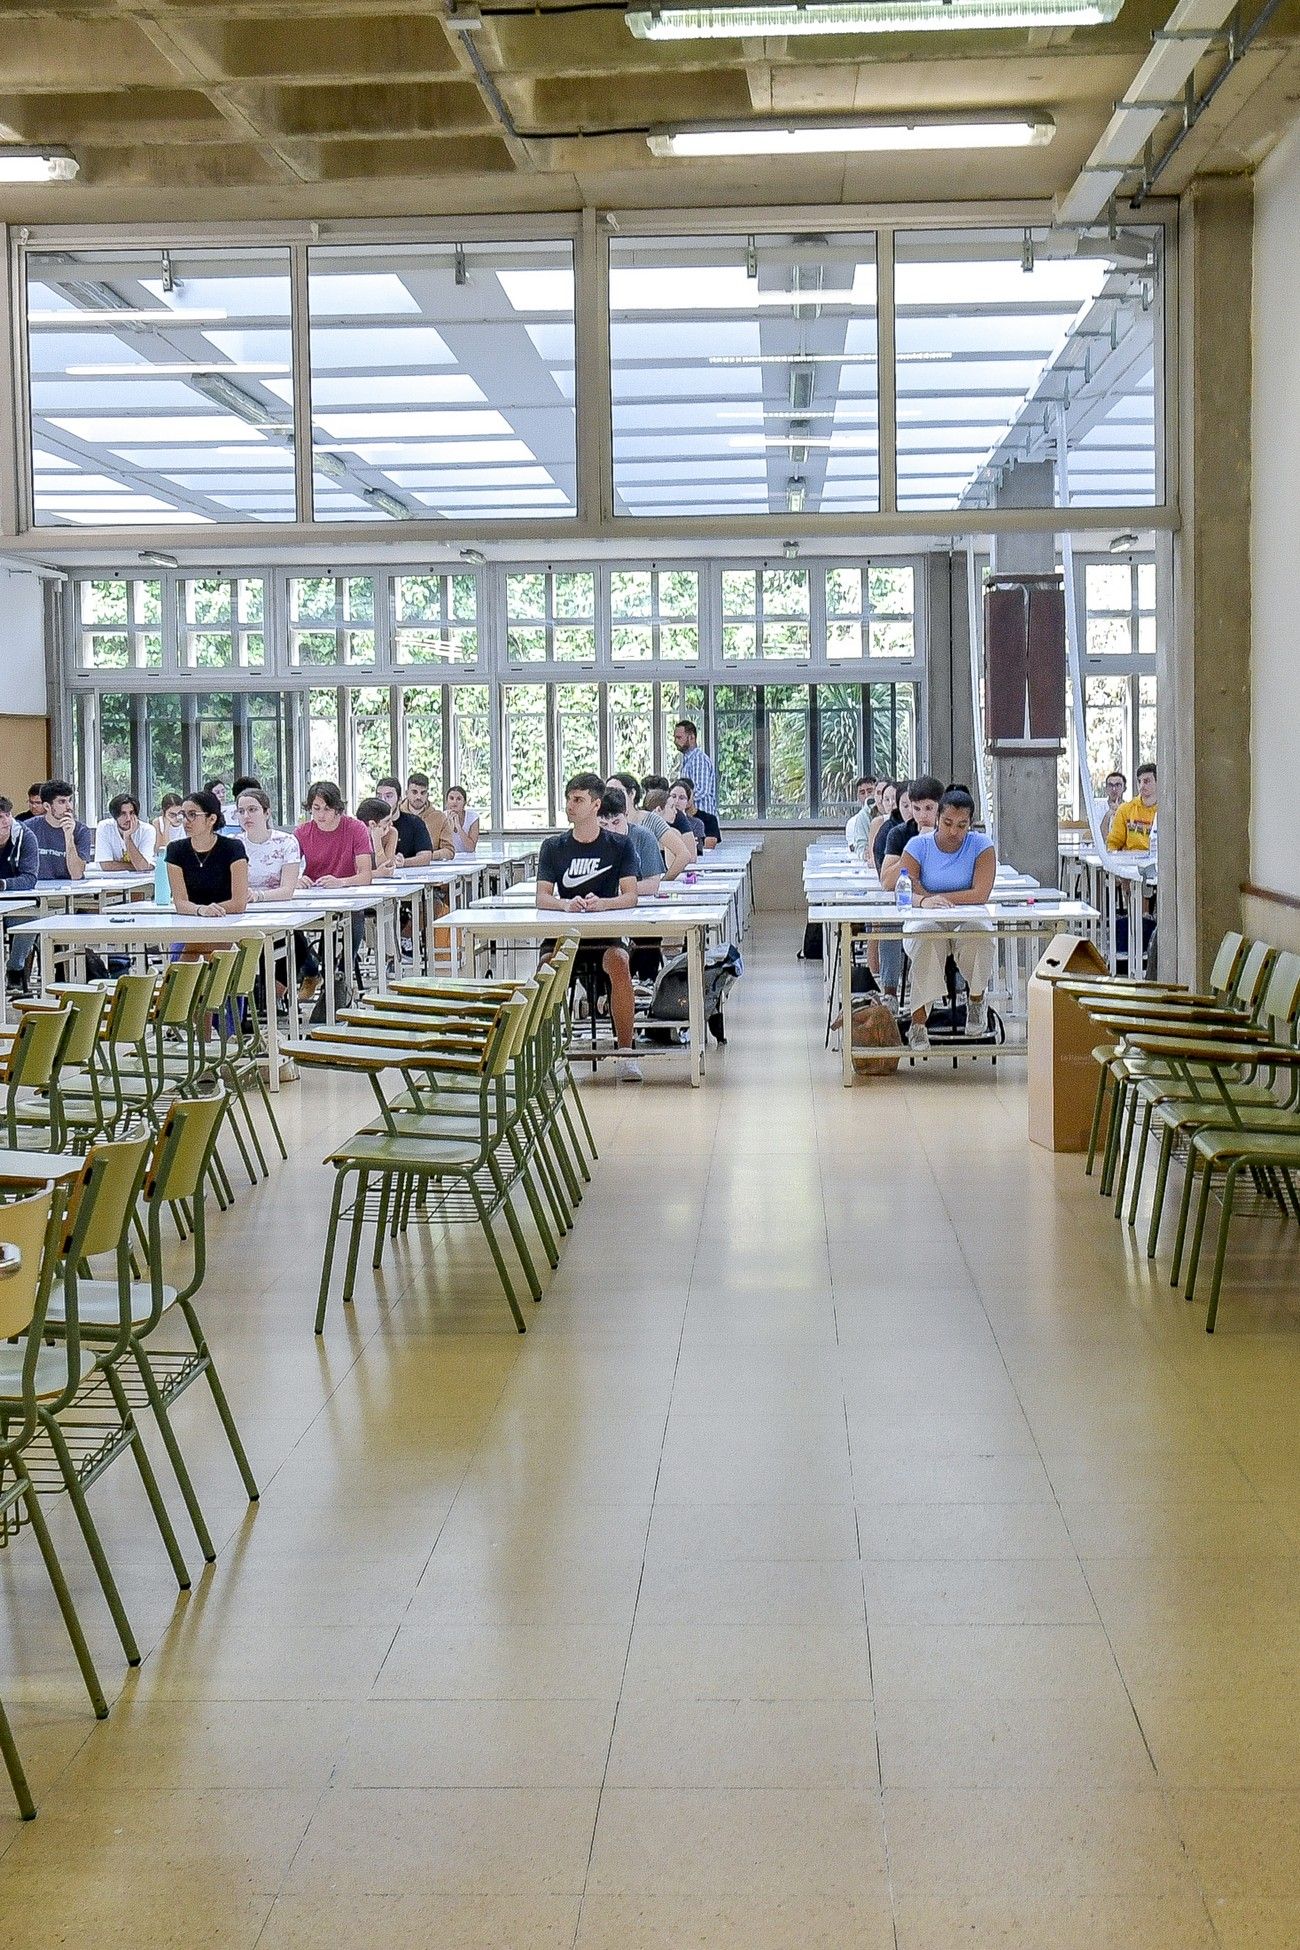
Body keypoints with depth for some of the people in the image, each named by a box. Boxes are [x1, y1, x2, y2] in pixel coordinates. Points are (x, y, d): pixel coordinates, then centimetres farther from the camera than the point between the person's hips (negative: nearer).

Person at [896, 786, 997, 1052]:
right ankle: (918, 1022, -28)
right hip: (925, 922, 0)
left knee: (979, 932, -36)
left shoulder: (981, 845, -2)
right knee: (926, 940, -37)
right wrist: (924, 901, -38)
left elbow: (981, 894, -14)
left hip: (969, 921, 0)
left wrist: (936, 897, -18)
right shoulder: (918, 845, -1)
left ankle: (976, 999, -4)